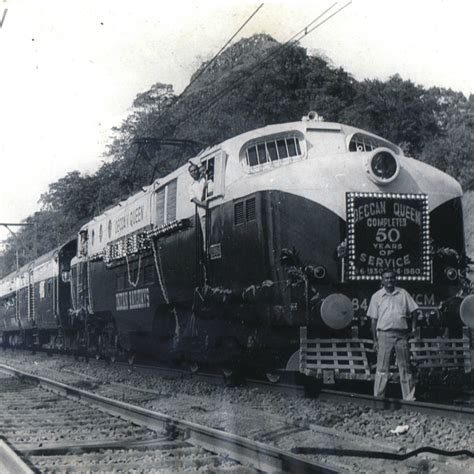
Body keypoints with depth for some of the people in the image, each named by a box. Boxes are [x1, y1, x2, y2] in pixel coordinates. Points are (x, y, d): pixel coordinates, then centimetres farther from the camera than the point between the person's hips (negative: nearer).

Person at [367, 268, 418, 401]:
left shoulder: (403, 294, 8)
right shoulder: (377, 296, 6)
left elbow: (412, 312, 12)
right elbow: (374, 320, 6)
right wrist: (375, 340, 1)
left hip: (402, 334, 1)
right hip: (384, 334, -1)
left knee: (405, 367, 6)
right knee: (382, 368, -1)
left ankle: (409, 397, 12)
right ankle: (378, 398, 4)